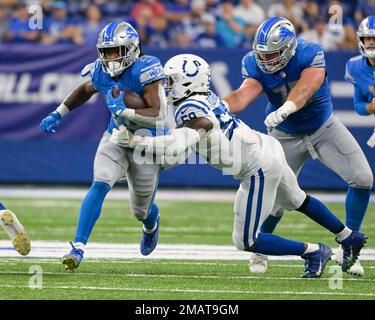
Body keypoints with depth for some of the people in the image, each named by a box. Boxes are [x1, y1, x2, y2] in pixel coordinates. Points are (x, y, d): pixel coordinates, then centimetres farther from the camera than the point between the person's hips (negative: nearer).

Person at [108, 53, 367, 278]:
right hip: (268, 147, 9)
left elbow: (178, 145, -38)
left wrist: (135, 141, -34)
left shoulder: (191, 109, -21)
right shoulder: (206, 97, 5)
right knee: (297, 200, 35)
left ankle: (314, 252, 7)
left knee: (246, 242, 1)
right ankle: (350, 238, 52)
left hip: (259, 169, -9)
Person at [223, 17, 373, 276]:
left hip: (325, 128, 0)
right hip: (287, 136, 0)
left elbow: (304, 89, -45)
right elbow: (242, 96, -37)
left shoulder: (311, 54, -27)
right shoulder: (255, 64, -20)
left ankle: (348, 249, 4)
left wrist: (284, 109, -66)